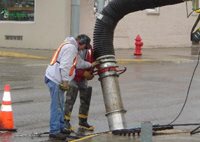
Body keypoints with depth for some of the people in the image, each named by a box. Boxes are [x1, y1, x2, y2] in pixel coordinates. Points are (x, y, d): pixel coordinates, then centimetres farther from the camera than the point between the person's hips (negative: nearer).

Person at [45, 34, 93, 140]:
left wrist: (90, 65, 41)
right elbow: (65, 66, -21)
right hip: (56, 80, -11)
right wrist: (65, 81, -19)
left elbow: (79, 63, 33)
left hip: (55, 79, 11)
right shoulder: (71, 47, -12)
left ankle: (61, 127, 25)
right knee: (57, 106, -9)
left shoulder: (72, 48, 21)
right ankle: (54, 131, -8)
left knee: (60, 105, 17)